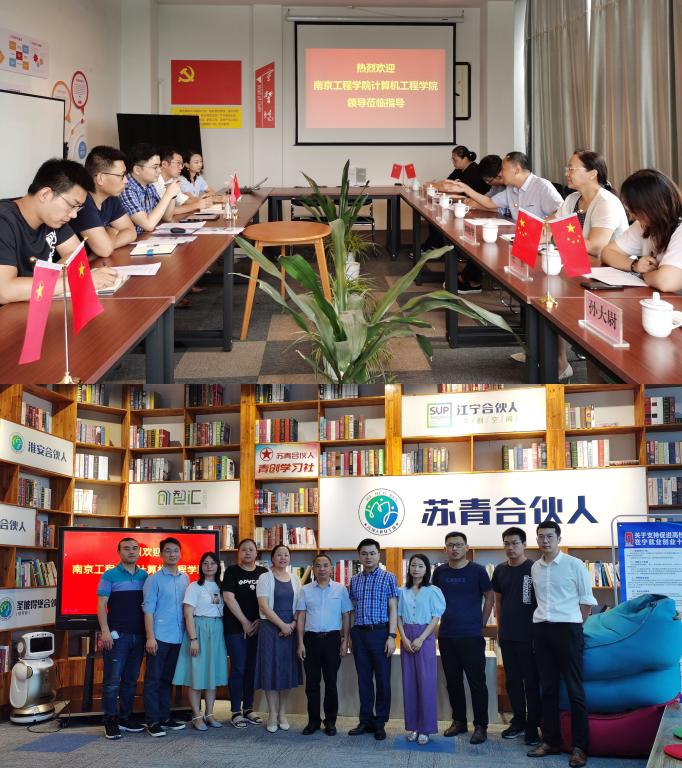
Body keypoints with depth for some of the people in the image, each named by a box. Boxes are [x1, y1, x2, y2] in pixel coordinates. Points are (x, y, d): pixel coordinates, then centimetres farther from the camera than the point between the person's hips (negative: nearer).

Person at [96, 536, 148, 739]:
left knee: (131, 680, 10)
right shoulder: (110, 576, -1)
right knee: (113, 680, -5)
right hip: (117, 635, -4)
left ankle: (125, 717, 18)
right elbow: (101, 605, -4)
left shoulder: (145, 576, 11)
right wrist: (105, 631, -14)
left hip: (138, 635, 4)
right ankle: (110, 721, 0)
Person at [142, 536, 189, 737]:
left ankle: (165, 717, 19)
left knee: (167, 679, 12)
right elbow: (148, 609, -6)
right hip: (159, 637, -5)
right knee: (153, 679, -1)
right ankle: (153, 721, 2)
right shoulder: (154, 579, -3)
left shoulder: (185, 579, 11)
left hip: (177, 637, 5)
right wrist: (150, 637, -12)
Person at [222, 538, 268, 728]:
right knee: (238, 668, -5)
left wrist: (260, 621, -6)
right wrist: (245, 622, -10)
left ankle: (248, 709, 14)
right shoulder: (232, 572, 0)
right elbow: (229, 598, -7)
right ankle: (236, 711, 0)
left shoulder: (263, 573, 10)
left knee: (253, 668, 6)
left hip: (257, 628, 4)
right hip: (236, 628, -3)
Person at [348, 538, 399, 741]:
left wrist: (391, 636, -11)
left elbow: (393, 609, -4)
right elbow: (352, 610, 15)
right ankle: (366, 721, 16)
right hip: (359, 633, 4)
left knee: (383, 679, 0)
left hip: (380, 632, -4)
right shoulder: (355, 580, 11)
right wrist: (349, 636, 10)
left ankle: (380, 722, 9)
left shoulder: (388, 578, -1)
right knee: (363, 679, 8)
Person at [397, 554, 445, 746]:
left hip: (425, 638, -3)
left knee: (426, 683, -4)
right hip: (407, 638, 3)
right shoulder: (403, 591, 9)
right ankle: (413, 726, 12)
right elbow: (399, 617, 8)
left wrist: (421, 639, -13)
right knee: (408, 682, 4)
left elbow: (435, 618, -5)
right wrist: (404, 638, -7)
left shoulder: (433, 591, -1)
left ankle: (425, 728, 2)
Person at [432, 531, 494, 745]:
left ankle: (480, 726, 3)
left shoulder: (477, 571, -3)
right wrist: (443, 619, 10)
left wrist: (481, 623, 0)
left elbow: (489, 597, 3)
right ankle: (459, 721, 22)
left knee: (477, 681, -3)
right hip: (446, 636, 4)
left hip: (472, 636, -4)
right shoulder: (440, 572, 6)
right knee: (453, 681, 10)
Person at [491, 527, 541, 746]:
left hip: (528, 636, -5)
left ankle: (533, 726, 5)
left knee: (531, 681, -1)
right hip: (507, 636, 5)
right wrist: (499, 628, 12)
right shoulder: (500, 570, 9)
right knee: (512, 680, 11)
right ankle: (518, 722, 21)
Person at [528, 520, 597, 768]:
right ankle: (551, 740, 16)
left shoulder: (575, 565, -4)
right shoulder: (535, 568, 10)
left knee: (574, 689, -4)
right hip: (541, 629, 5)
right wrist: (543, 620, 10)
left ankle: (580, 746, -2)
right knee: (548, 688, 9)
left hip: (567, 629, -5)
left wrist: (573, 624, 2)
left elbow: (586, 601, 0)